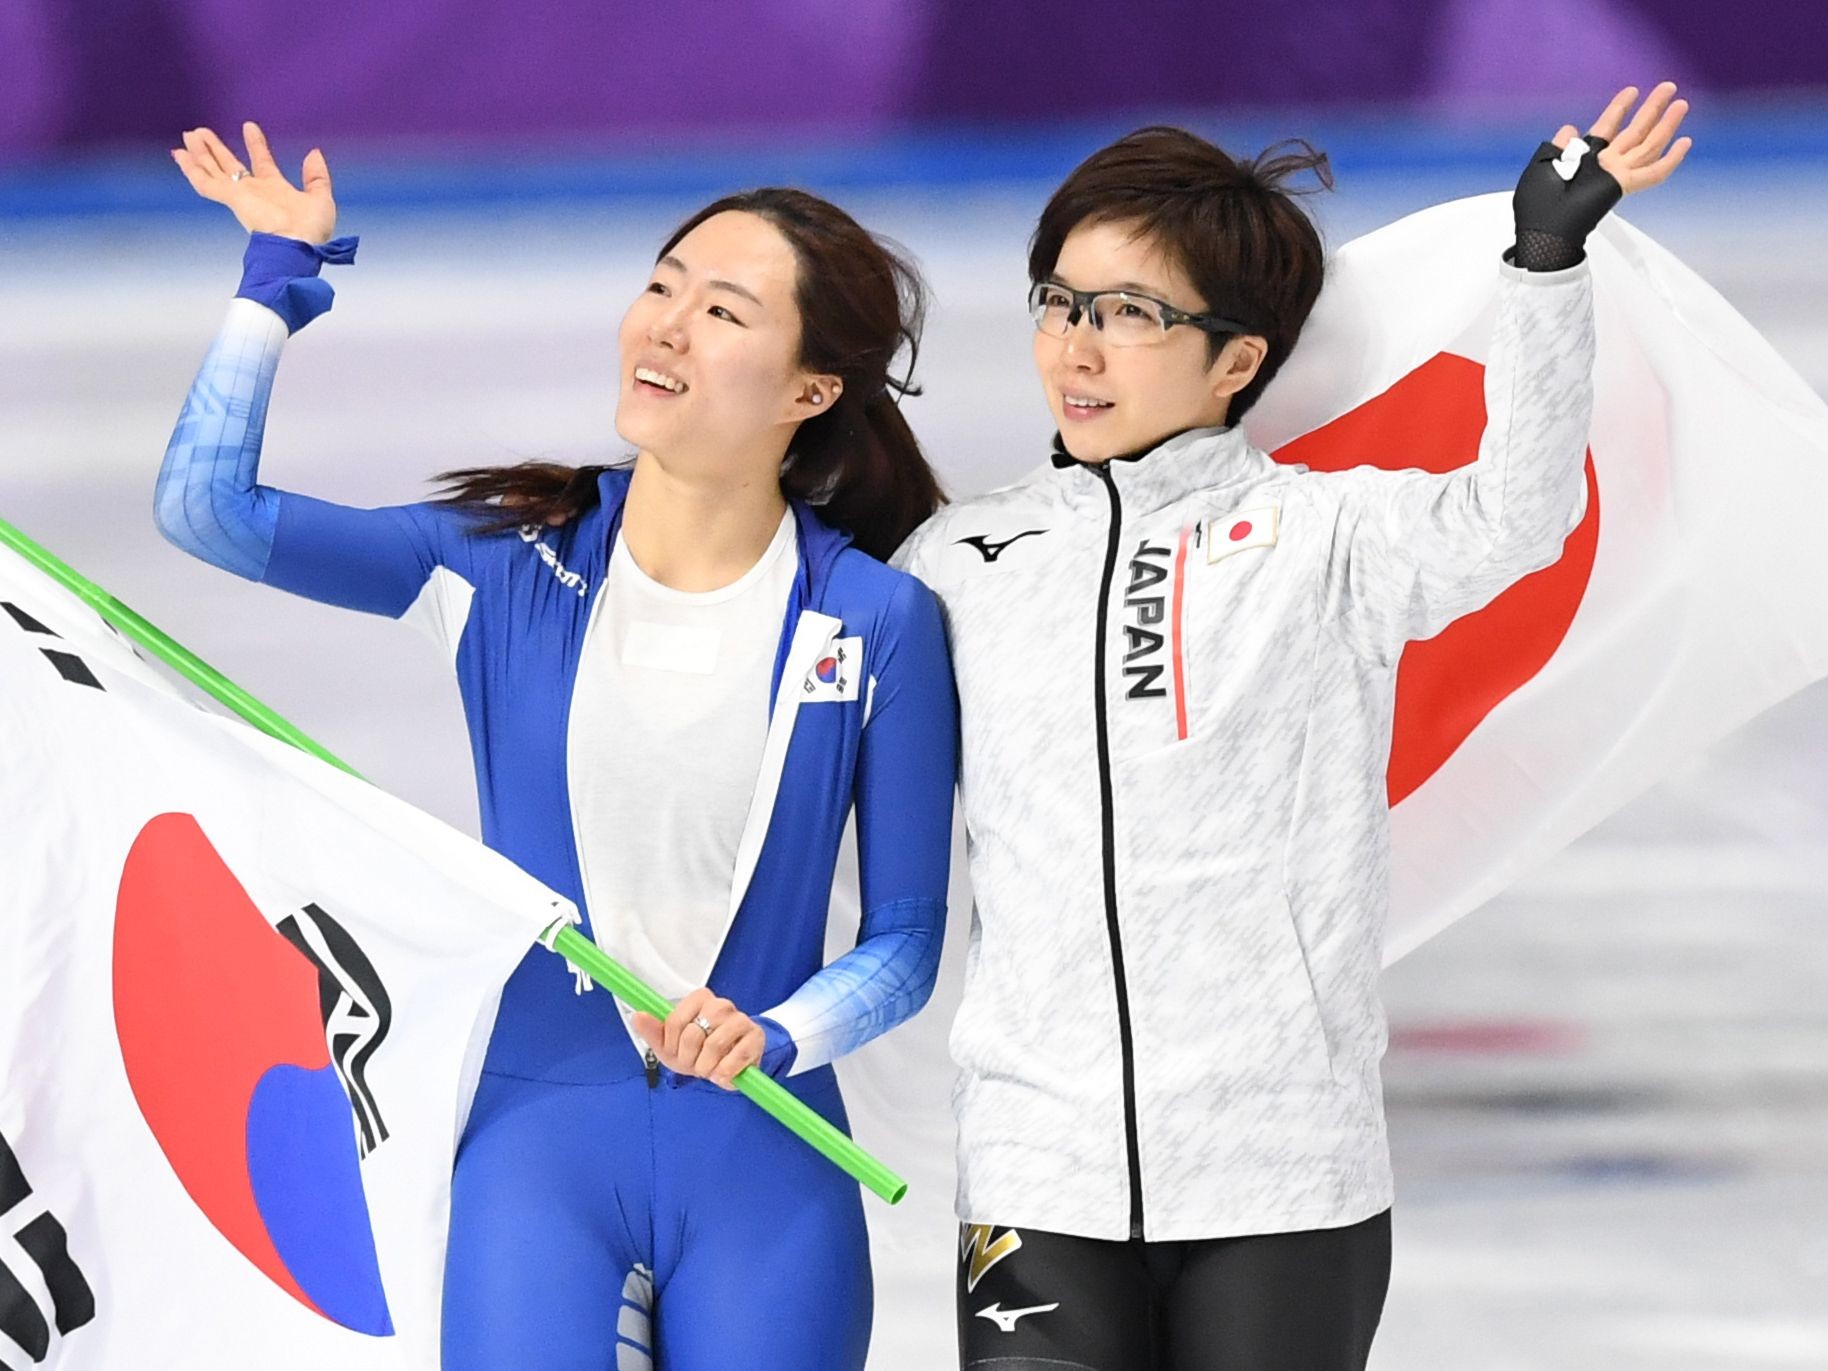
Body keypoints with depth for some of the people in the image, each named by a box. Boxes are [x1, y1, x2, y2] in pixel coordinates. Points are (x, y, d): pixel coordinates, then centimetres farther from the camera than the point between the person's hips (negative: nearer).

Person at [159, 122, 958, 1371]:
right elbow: (212, 508, -7)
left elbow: (904, 940, 1)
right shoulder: (511, 562, 1)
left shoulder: (878, 622, -3)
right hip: (537, 1133, 0)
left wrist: (773, 1037, -17)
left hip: (762, 1168, 0)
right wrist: (281, 276, -4)